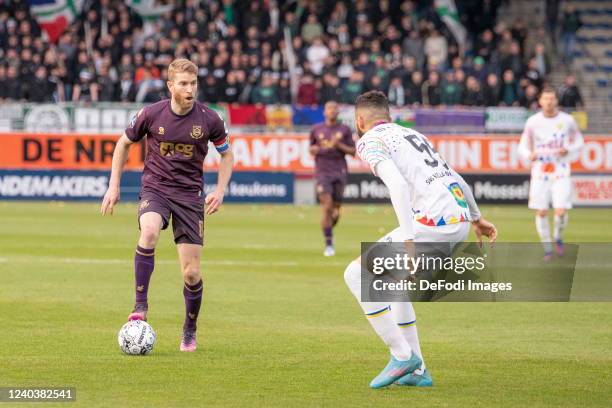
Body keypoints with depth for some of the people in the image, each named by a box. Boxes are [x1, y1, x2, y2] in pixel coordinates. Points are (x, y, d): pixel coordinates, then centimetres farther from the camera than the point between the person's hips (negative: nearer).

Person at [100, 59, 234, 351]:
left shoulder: (208, 119, -6)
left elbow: (226, 154, 10)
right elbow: (124, 143, 9)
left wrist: (220, 190, -3)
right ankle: (140, 305, -23)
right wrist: (114, 186, 7)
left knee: (191, 273, -2)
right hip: (155, 187, -1)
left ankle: (190, 332, 22)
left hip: (190, 193, 1)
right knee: (149, 232, -36)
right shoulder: (151, 114, -8)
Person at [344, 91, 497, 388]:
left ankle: (402, 355, -3)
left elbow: (397, 183, -17)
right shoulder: (411, 134, 25)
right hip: (460, 221, 8)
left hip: (433, 223, -8)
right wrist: (476, 218, 43)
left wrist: (408, 239, -24)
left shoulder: (369, 141, 1)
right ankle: (417, 371, 22)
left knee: (356, 274, -1)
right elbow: (456, 178, 30)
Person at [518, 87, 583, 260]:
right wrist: (529, 155, -17)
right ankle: (547, 248, 15)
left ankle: (558, 237, 18)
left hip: (561, 173, -1)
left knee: (561, 211, -13)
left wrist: (567, 151, -11)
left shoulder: (567, 120, -1)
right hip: (540, 173, 1)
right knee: (541, 212, -2)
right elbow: (523, 147, 6)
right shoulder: (532, 122, 0)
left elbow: (579, 143, 10)